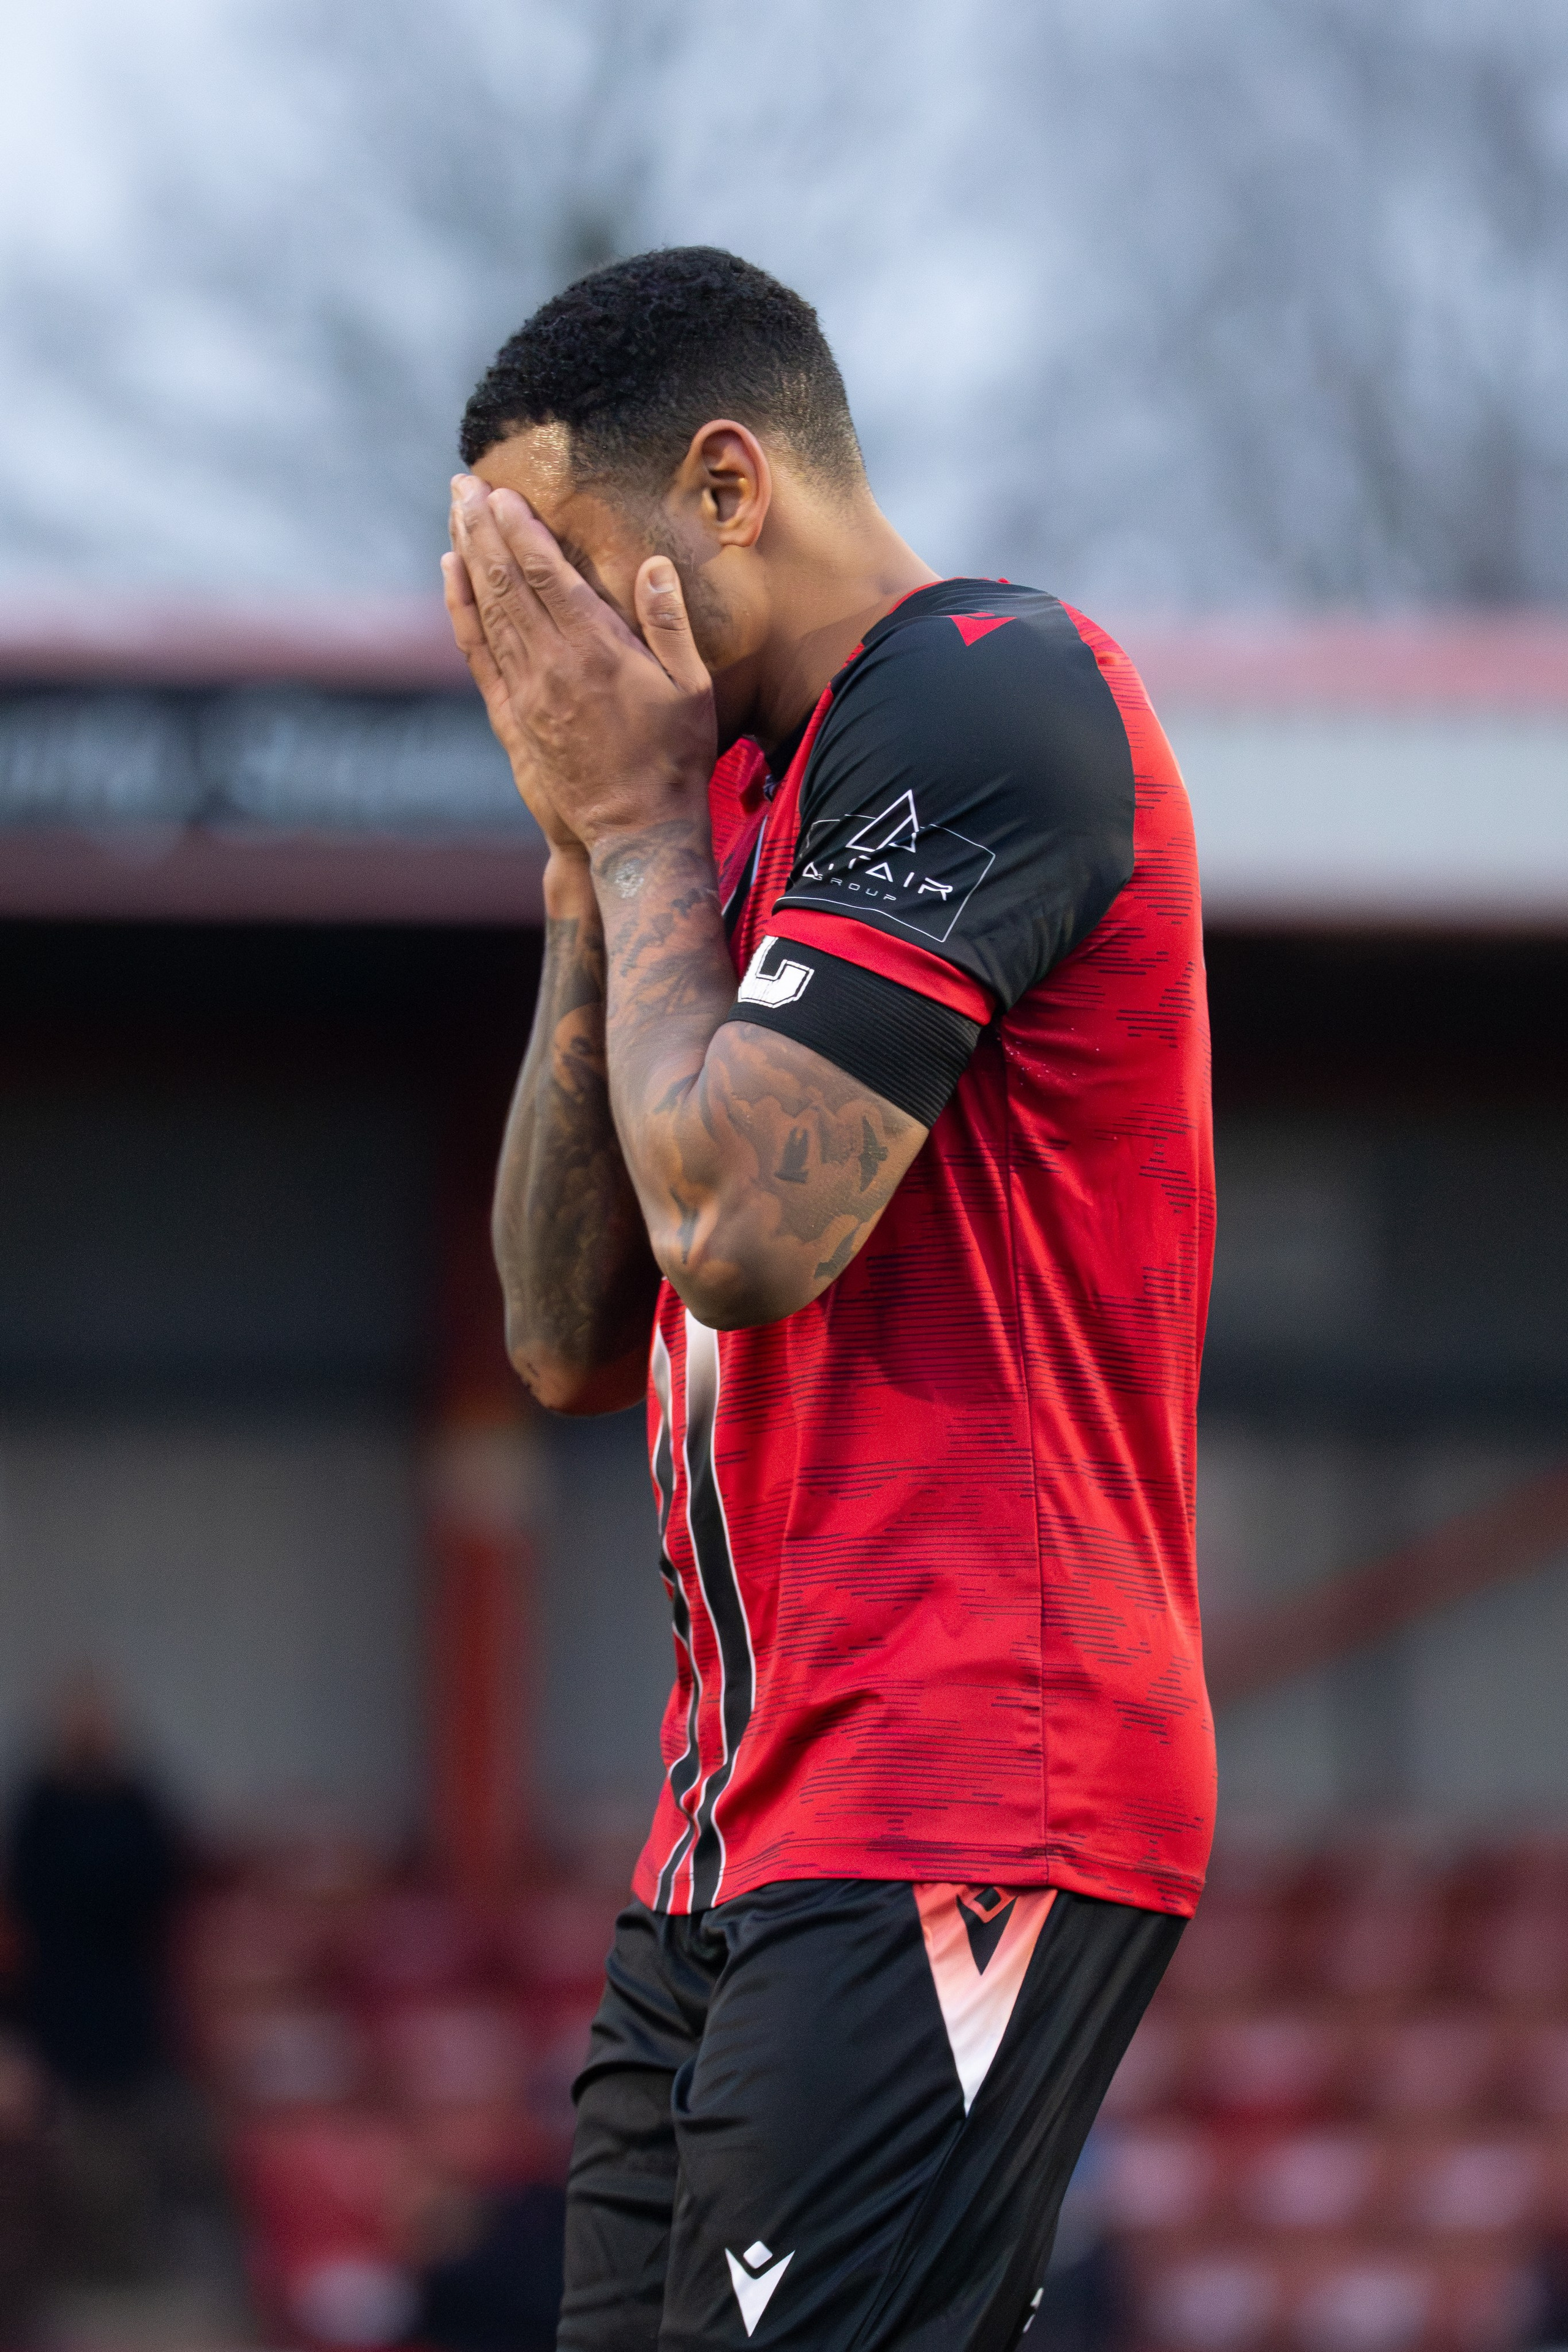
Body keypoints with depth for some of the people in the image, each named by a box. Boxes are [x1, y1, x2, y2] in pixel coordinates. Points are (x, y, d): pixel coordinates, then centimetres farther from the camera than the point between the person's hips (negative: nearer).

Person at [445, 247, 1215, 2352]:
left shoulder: (991, 694, -9)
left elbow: (745, 1226, -19)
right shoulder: (745, 785, 20)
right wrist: (591, 856, 11)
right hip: (745, 1833, 10)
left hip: (957, 1827, -10)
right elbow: (574, 1346, 18)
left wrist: (641, 826, -4)